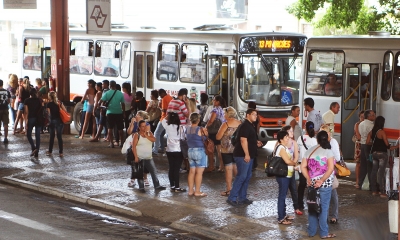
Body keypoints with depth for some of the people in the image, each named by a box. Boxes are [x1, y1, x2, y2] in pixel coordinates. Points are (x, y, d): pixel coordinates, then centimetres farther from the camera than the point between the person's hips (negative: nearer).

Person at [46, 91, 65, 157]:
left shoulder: (49, 104, -5)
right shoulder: (59, 102, 5)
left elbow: (49, 113, -8)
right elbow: (65, 110, 1)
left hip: (52, 121, -2)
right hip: (60, 121, 2)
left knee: (52, 136, 11)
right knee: (59, 137, 3)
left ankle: (50, 151, 21)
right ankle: (61, 152, -2)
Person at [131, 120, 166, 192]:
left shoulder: (149, 133, 8)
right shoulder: (137, 135, -6)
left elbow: (154, 139, -9)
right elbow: (134, 146, -11)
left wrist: (146, 135, -17)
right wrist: (136, 157, -16)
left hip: (149, 158, 4)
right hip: (139, 158, -4)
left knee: (154, 171, 2)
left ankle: (157, 186, 8)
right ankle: (141, 187, 11)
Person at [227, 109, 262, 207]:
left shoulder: (250, 125, 17)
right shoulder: (245, 126, -15)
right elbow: (243, 140, -22)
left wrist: (256, 142, 13)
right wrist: (246, 154, -25)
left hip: (248, 155, 10)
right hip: (242, 155, -10)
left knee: (247, 177, 12)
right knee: (241, 176, -11)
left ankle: (242, 198, 17)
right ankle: (232, 198, -8)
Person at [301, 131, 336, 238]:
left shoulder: (309, 150, 7)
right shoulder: (328, 151, -6)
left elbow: (303, 167, 1)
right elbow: (330, 168, -17)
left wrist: (308, 179, -3)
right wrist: (322, 180, -16)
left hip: (312, 183, 4)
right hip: (325, 183, -4)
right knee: (323, 208, 3)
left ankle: (311, 231, 19)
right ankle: (324, 233, 9)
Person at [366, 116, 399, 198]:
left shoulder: (372, 131, 3)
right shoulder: (382, 132, -15)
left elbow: (368, 142, 4)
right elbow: (387, 145, -13)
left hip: (374, 153, 7)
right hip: (382, 153, -6)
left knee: (374, 171, 10)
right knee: (381, 172, -5)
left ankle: (374, 190, 17)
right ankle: (382, 192, -3)